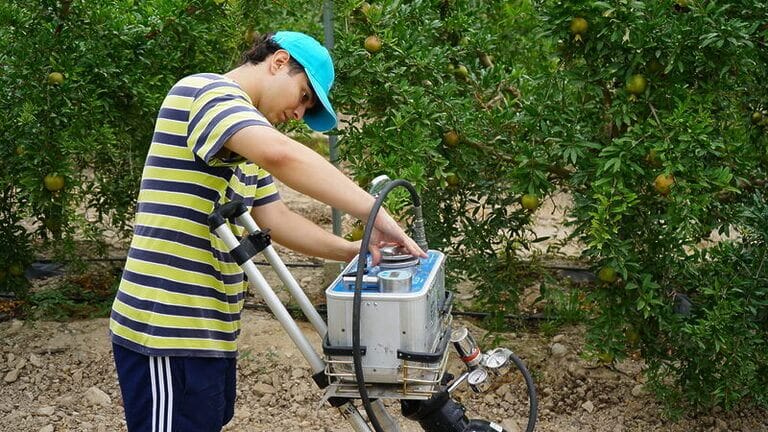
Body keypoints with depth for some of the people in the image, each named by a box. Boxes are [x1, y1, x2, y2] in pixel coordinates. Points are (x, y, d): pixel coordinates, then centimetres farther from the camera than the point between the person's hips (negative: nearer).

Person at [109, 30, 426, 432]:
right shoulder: (206, 90, -12)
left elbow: (274, 218, 19)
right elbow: (282, 154, -30)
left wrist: (350, 250, 7)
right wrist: (375, 214, -27)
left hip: (204, 328, 10)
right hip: (167, 329, -10)